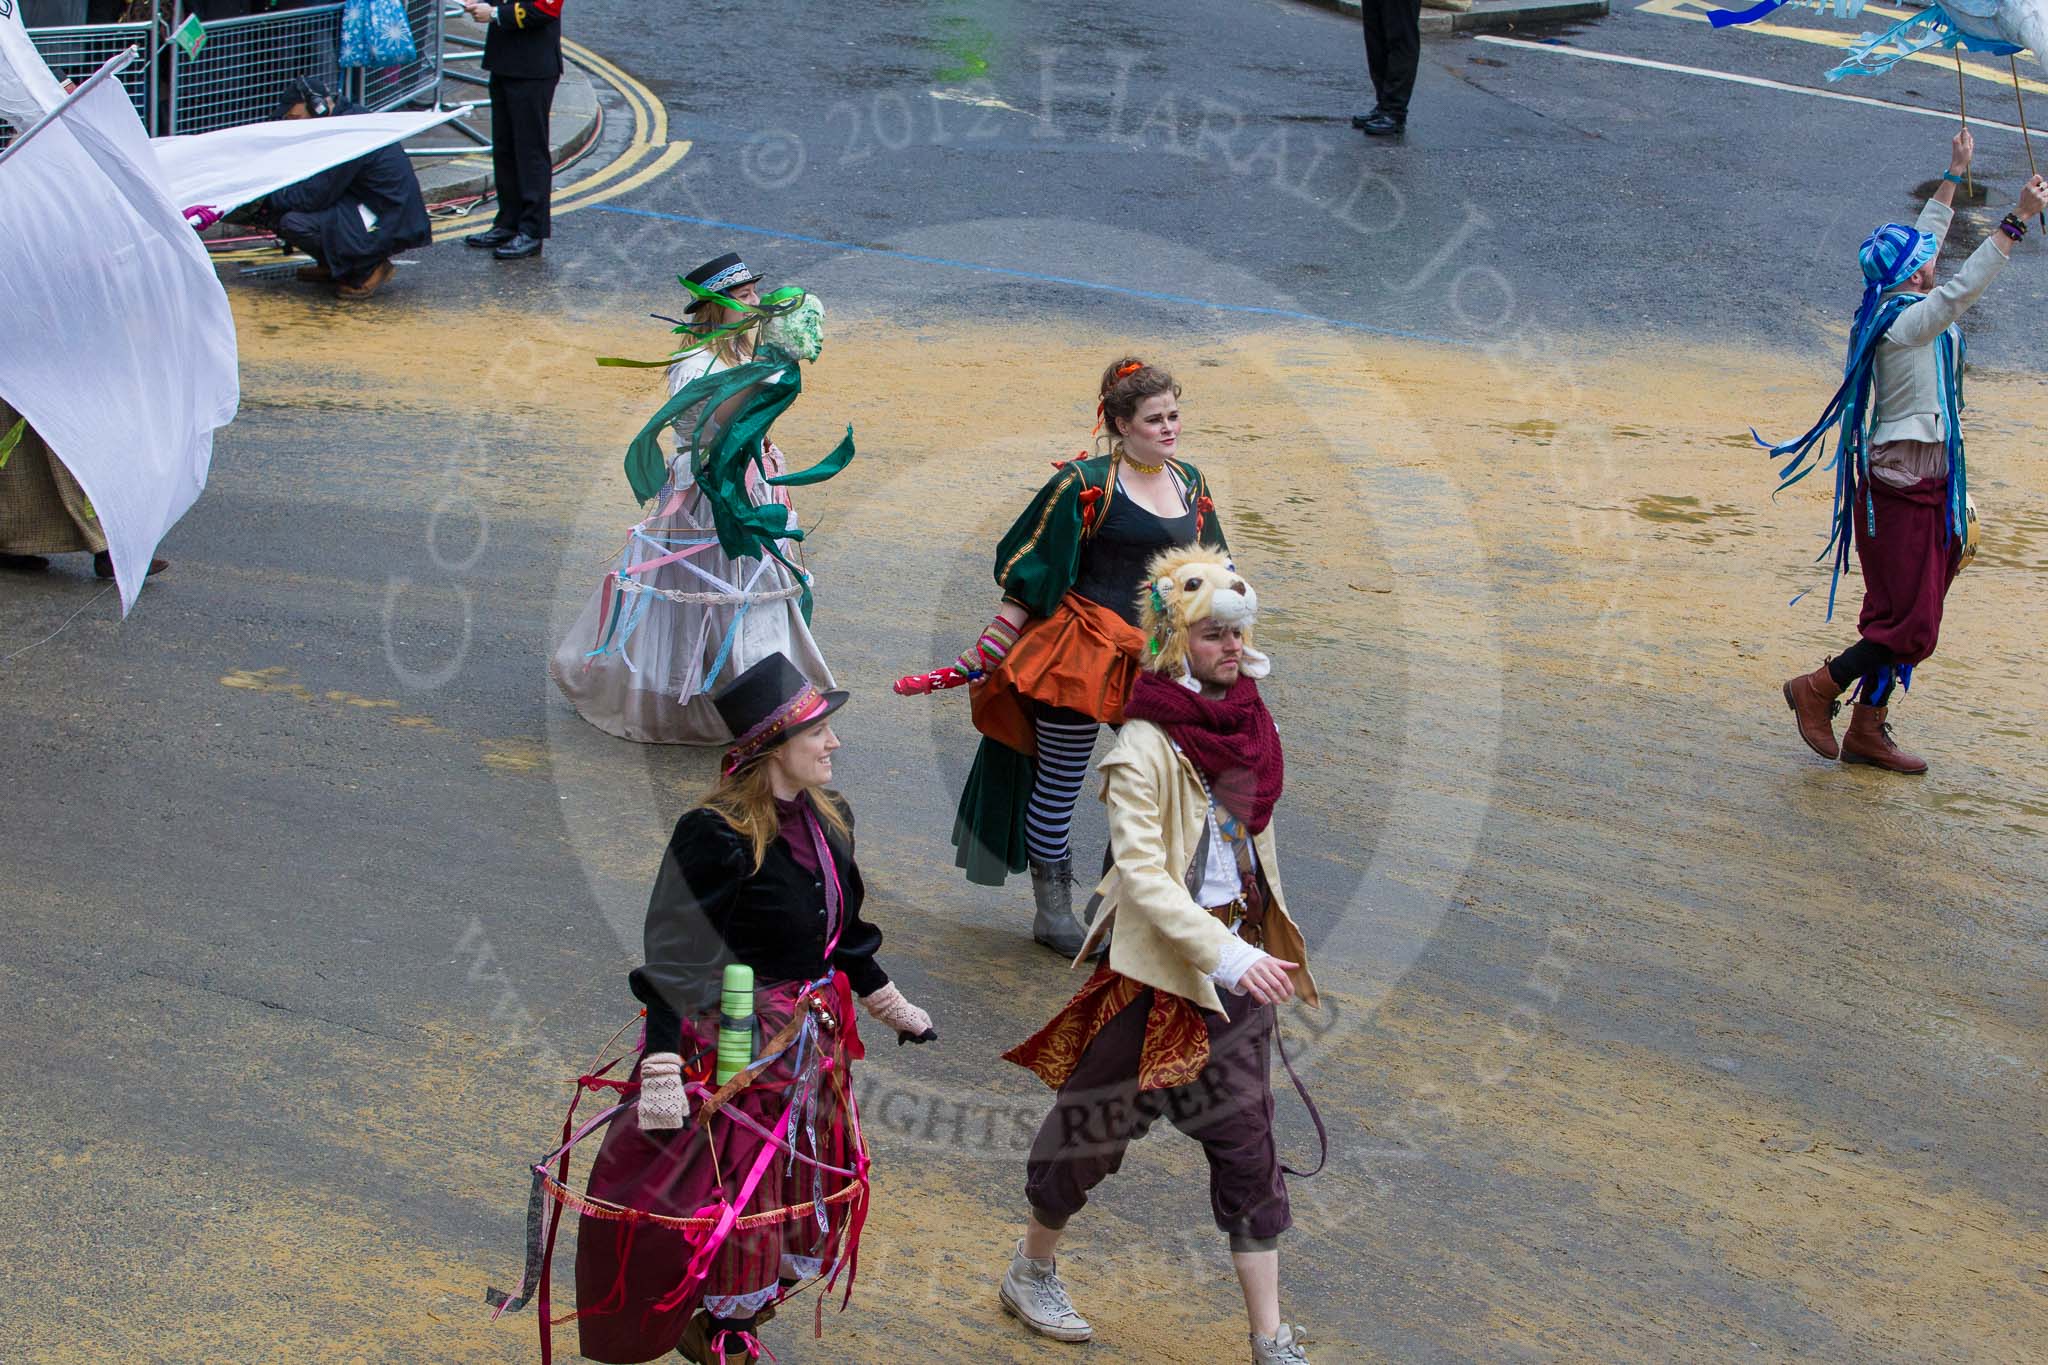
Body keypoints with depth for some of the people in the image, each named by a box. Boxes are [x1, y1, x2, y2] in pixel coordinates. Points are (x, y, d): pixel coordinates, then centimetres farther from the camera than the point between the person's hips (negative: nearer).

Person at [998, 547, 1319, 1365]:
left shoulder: (1244, 721, 3)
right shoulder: (1145, 747, -20)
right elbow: (1142, 874, -25)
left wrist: (1268, 950, 19)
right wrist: (1229, 957, -32)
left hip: (1236, 954, 6)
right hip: (1159, 966, -6)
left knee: (1246, 1144, 7)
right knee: (1099, 1121, 10)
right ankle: (1030, 1273, 35)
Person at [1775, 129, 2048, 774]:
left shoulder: (1894, 306, 9)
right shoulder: (1909, 322, -17)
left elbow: (1925, 240, 24)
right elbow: (1962, 287, -32)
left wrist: (1955, 175, 32)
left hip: (1919, 483, 10)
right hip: (1905, 485, -10)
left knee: (1899, 617, 12)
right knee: (1911, 626, -8)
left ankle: (1867, 731, 16)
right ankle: (1818, 689, 4)